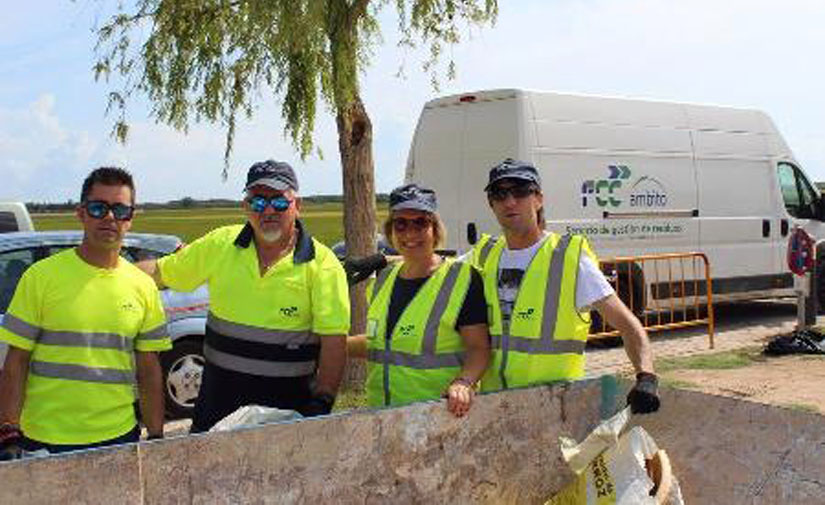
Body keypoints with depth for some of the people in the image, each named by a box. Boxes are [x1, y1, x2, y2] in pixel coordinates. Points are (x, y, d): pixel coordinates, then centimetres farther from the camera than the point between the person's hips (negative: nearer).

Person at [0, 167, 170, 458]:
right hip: (44, 439, -2)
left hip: (120, 435, 2)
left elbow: (149, 370, 8)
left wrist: (156, 438, 6)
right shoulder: (41, 276, -4)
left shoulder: (143, 287, 4)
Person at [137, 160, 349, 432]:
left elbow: (334, 340, -13)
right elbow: (160, 271, 14)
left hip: (288, 401, -3)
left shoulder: (321, 264, -8)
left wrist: (322, 402, -22)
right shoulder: (220, 244, 2)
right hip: (219, 394, 3)